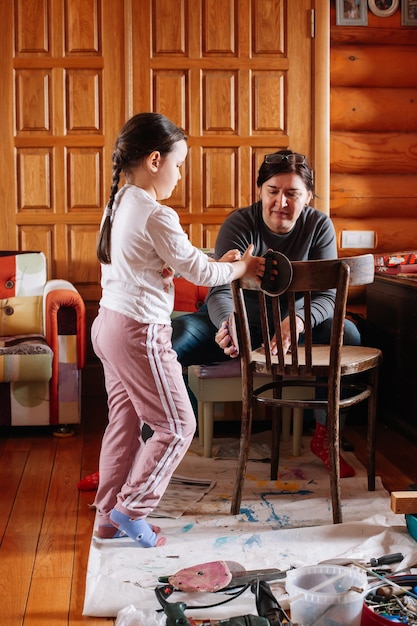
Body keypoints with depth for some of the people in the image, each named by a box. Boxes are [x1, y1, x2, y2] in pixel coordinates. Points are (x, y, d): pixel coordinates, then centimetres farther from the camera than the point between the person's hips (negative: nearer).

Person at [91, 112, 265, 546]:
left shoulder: (117, 206, 9)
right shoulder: (157, 217, -20)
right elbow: (198, 272, -14)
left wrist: (216, 262, 10)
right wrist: (241, 269, 3)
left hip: (108, 325, 10)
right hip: (141, 332, -10)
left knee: (124, 420, 16)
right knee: (176, 425, 4)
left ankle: (108, 516, 24)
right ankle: (131, 509, 10)